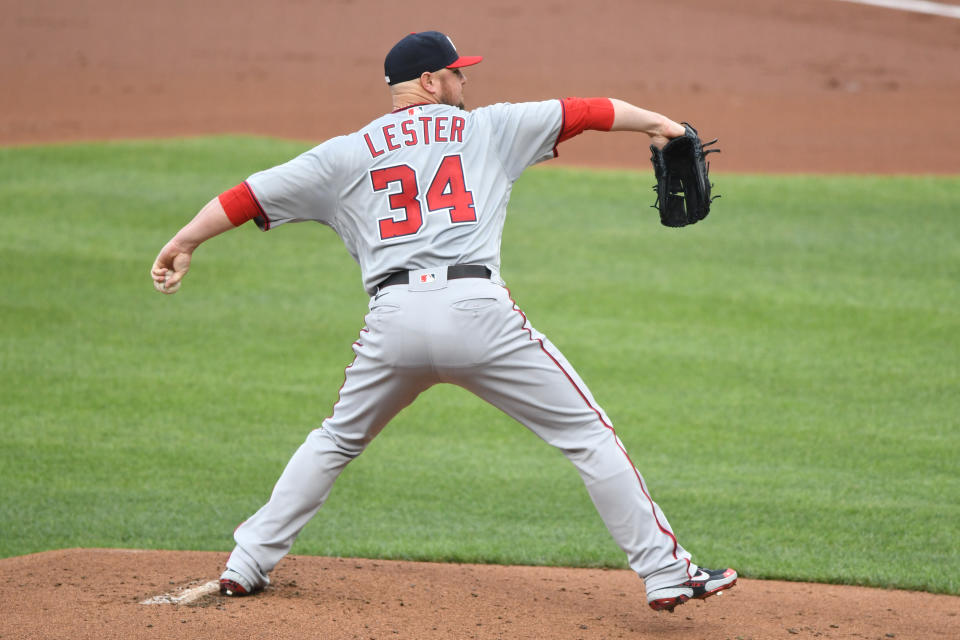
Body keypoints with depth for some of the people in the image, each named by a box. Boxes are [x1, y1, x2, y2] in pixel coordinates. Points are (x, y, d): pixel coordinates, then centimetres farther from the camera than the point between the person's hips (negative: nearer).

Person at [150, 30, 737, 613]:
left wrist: (184, 245, 23)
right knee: (589, 435, 5)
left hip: (394, 319, 3)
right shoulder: (485, 128, 16)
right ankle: (665, 571, 0)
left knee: (337, 441, 26)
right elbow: (580, 112, 18)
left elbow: (256, 192, 17)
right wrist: (655, 122, 29)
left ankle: (248, 565, 24)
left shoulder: (348, 154, 18)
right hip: (479, 312, -3)